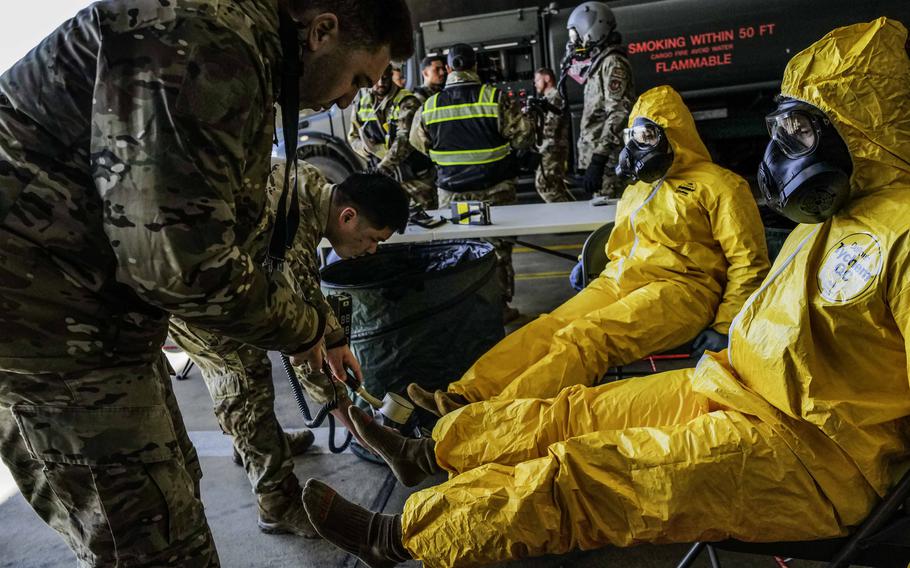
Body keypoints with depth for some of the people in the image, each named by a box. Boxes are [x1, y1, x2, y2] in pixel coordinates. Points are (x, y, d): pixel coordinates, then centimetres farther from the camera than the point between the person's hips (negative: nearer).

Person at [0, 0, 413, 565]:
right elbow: (179, 258, -28)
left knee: (171, 476, 21)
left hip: (91, 314, 10)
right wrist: (301, 327, -10)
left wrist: (324, 338, 17)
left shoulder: (247, 51, 13)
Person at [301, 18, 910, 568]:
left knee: (584, 474, -17)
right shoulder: (833, 217, 12)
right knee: (577, 412, 5)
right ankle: (429, 448, 19)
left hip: (815, 454, -8)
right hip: (740, 393, 9)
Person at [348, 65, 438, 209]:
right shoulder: (361, 101, 4)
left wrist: (385, 164, -36)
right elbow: (353, 137, 7)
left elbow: (405, 138, -24)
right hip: (388, 178, 3)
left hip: (416, 178, -3)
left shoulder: (406, 102, -11)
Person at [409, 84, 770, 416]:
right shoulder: (637, 189, 28)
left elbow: (749, 262, -1)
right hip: (618, 282, 7)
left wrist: (724, 326, -8)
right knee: (545, 330, -19)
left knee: (586, 339, -31)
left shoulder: (719, 186, 4)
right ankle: (467, 395, -30)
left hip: (678, 291, -7)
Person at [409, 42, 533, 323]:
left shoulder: (429, 106, -1)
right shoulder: (494, 97, -9)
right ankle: (500, 305, 15)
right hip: (494, 187, -2)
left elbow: (419, 143, 10)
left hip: (451, 190, 2)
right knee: (498, 247, 8)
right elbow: (522, 134, -7)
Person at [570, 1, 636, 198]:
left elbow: (618, 115, -19)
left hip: (607, 161, -10)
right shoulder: (599, 63, 20)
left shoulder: (612, 63, -9)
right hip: (599, 156, 10)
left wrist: (598, 159, -25)